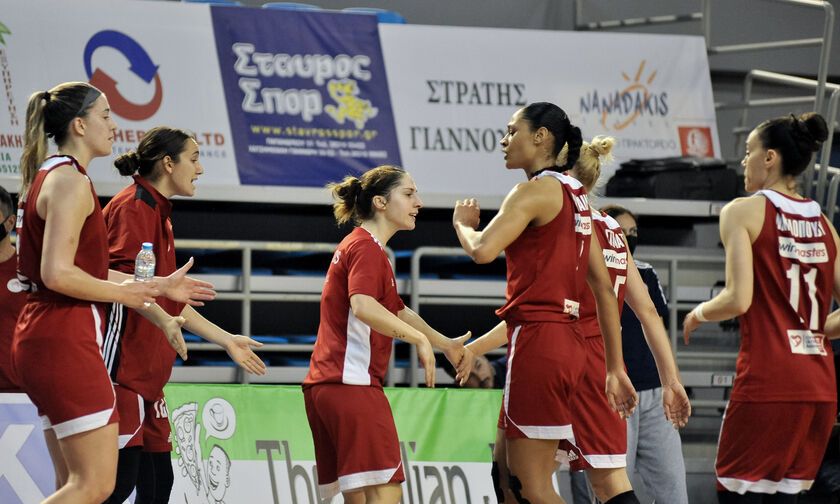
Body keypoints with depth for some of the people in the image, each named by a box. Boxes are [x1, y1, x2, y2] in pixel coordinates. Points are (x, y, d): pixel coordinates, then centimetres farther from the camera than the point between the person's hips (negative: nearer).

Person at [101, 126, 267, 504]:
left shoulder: (159, 213, 22)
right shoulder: (133, 207, -9)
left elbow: (169, 301, 29)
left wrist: (227, 341, 32)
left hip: (147, 374, 11)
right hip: (122, 370, -11)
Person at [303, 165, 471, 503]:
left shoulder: (358, 245, 24)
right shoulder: (367, 247, -8)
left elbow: (397, 311, 33)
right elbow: (362, 306, -27)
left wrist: (445, 344, 29)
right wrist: (419, 339, -25)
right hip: (353, 385, -10)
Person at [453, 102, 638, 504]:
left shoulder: (535, 191, -8)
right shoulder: (575, 195, 18)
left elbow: (482, 250, -21)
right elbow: (604, 289, 17)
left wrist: (463, 223, 3)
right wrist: (615, 368, 18)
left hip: (537, 342, -9)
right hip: (567, 341, 9)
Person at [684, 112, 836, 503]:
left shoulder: (744, 211, -3)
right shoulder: (824, 225, 14)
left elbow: (739, 299, -13)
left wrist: (700, 313, 5)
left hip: (766, 382, -6)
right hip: (820, 386, 6)